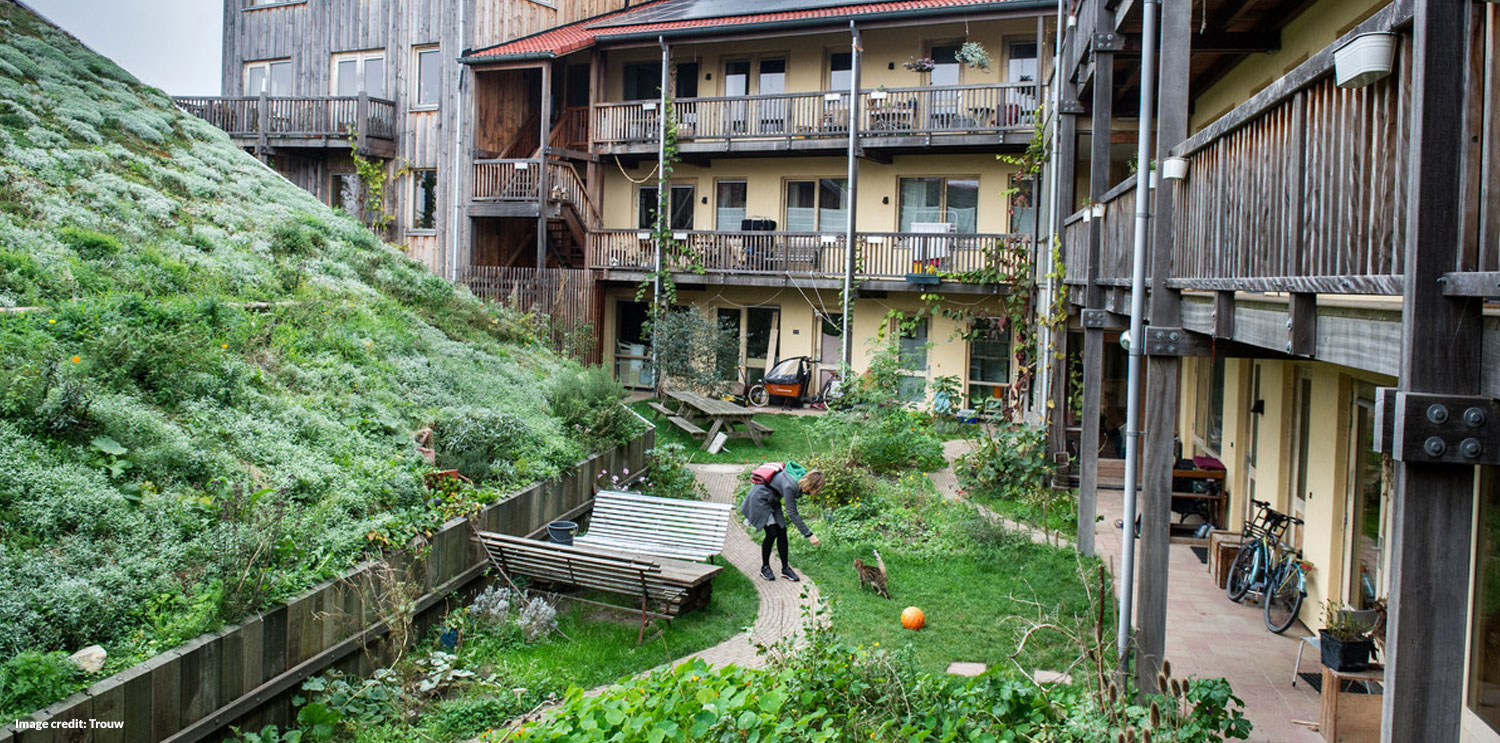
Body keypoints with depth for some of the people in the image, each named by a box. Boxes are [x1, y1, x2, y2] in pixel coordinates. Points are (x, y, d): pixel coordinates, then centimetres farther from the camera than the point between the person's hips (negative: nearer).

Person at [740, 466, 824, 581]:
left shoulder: (801, 480, -12)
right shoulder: (789, 485, -36)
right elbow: (792, 514, -31)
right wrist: (809, 534, -29)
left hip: (772, 501, 8)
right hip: (759, 498, -8)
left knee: (782, 531, 1)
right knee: (772, 533, -10)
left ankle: (785, 568, 9)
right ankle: (765, 568, 6)